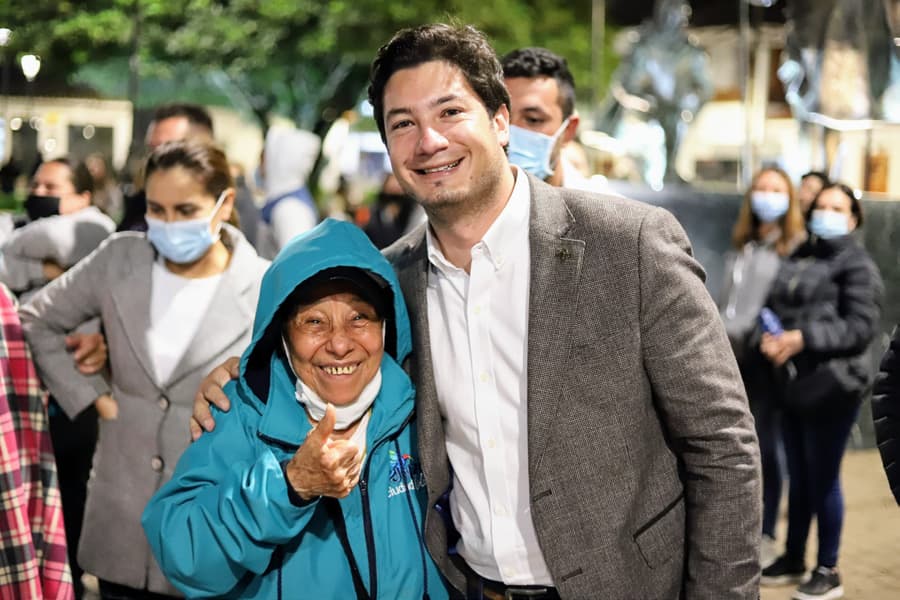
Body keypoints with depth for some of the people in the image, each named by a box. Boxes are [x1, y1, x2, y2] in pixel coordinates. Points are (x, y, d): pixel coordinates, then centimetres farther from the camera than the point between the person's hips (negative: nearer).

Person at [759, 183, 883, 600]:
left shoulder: (857, 264, -5)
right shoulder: (797, 259, 13)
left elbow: (862, 327, -14)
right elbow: (774, 308, 13)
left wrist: (804, 338, -22)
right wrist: (768, 337, -8)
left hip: (832, 386, -6)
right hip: (794, 384, 6)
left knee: (823, 479, 3)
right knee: (798, 478, 17)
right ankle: (793, 559, 30)